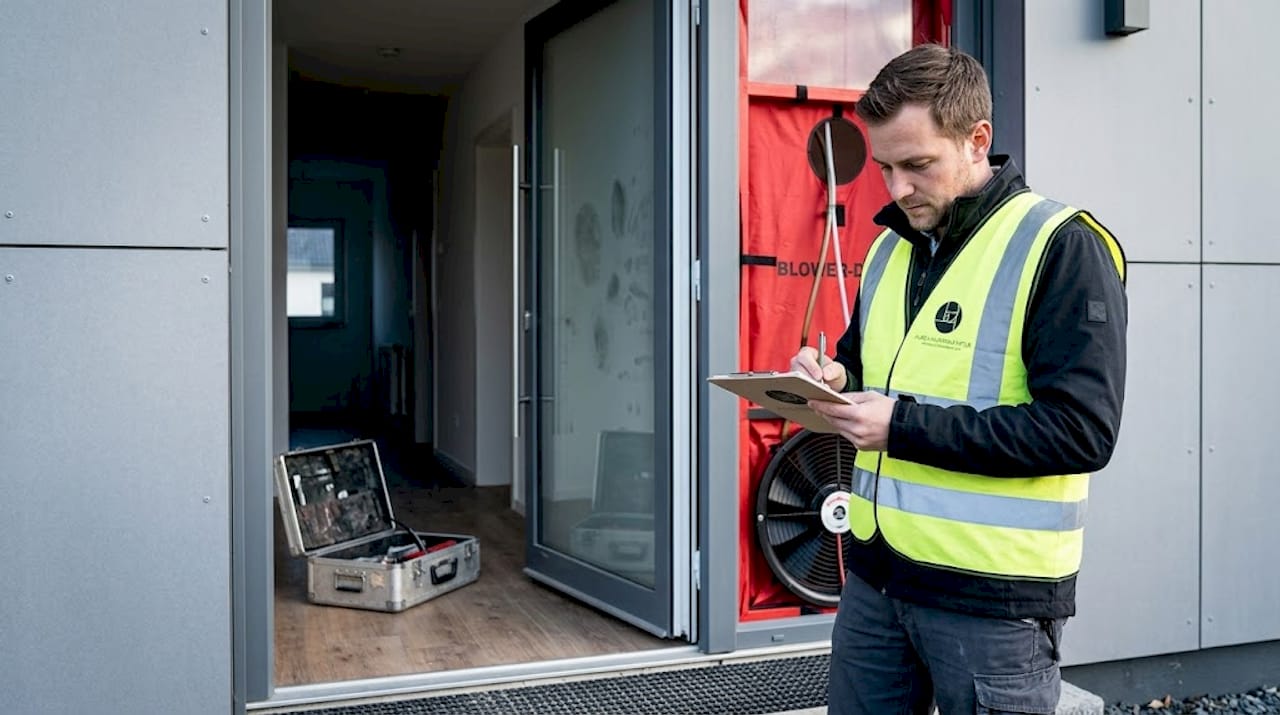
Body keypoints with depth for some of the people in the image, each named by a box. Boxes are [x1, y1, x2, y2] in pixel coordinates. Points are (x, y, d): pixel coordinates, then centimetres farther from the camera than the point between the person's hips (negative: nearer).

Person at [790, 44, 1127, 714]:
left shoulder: (1062, 248, -12)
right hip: (874, 578, 7)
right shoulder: (889, 247, 10)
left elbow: (1082, 431, -19)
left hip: (993, 598, -6)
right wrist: (837, 381, -4)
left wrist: (905, 427, -22)